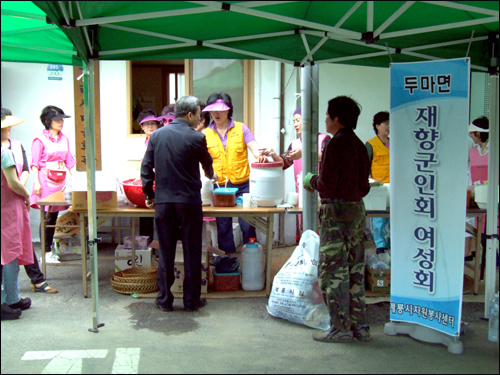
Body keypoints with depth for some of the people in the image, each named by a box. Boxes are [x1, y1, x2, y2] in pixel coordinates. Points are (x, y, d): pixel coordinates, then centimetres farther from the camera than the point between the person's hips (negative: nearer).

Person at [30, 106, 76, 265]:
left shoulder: (64, 139, 13)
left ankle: (51, 248, 14)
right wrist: (36, 183, -14)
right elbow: (35, 164, -6)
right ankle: (46, 252, 3)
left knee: (55, 216, 6)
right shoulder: (40, 140, -4)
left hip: (61, 181, 5)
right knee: (48, 217, -3)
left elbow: (70, 162, 16)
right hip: (46, 181, -5)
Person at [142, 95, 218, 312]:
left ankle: (164, 300, 17)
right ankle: (192, 300, 15)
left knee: (165, 252, 10)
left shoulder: (157, 135, 4)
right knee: (191, 253, 7)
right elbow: (207, 163, 11)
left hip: (163, 202, 3)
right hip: (189, 202, -3)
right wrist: (211, 176, 33)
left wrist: (149, 194, 16)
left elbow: (146, 168, 6)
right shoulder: (195, 138, -6)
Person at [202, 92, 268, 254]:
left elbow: (254, 147, -4)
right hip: (218, 186, 1)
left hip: (242, 184, -1)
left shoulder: (241, 128, 5)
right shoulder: (206, 134, 8)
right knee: (223, 227, 6)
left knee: (247, 224, -4)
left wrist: (260, 156, -27)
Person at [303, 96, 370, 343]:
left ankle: (340, 328, 3)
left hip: (336, 212, -9)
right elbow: (364, 186, 15)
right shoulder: (359, 145, 12)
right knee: (354, 271, 13)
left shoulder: (336, 144, -13)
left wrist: (311, 180, 4)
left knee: (332, 271, -1)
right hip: (357, 209, 9)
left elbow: (326, 186, -18)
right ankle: (359, 326, 19)